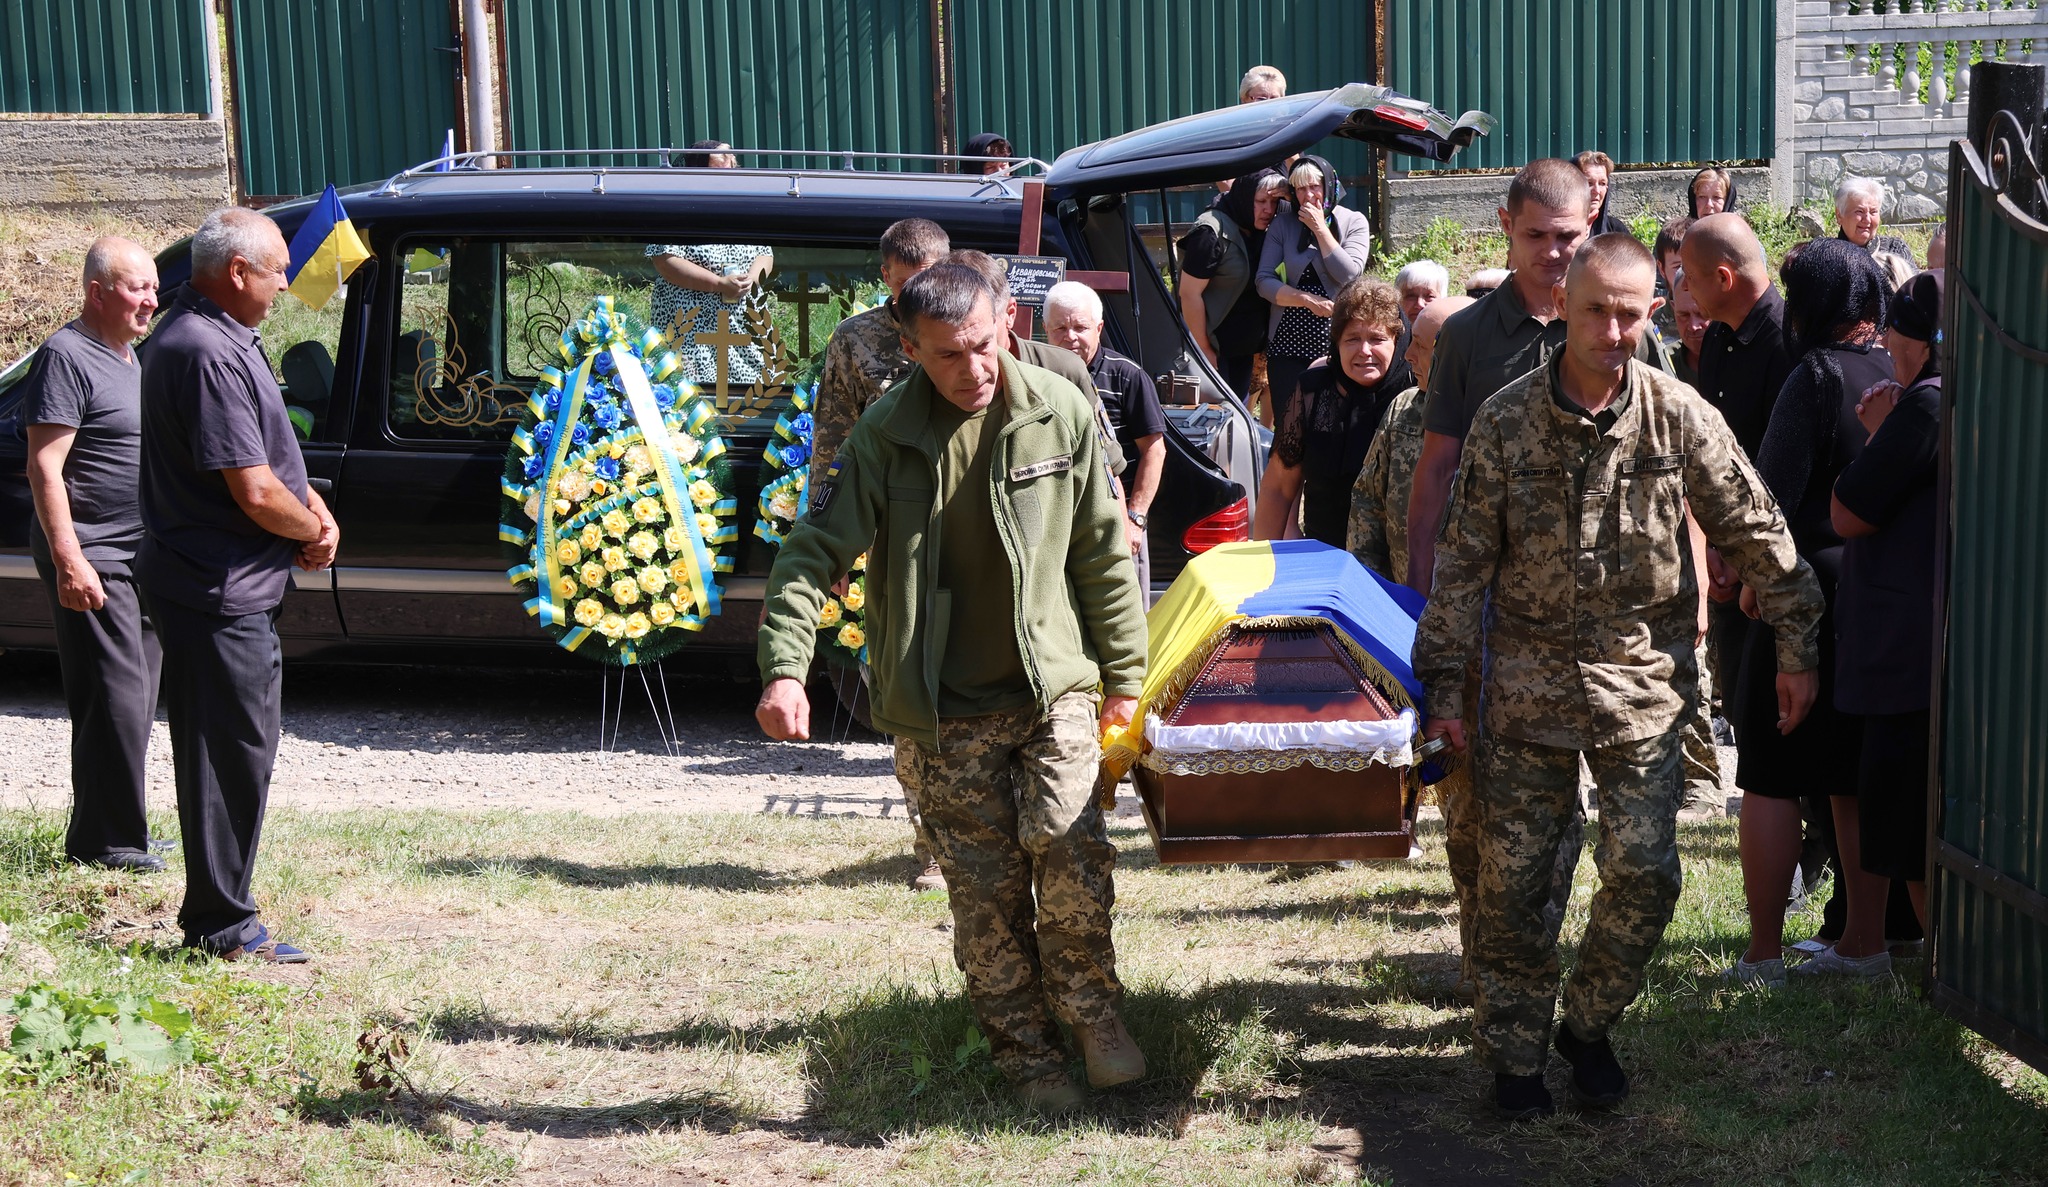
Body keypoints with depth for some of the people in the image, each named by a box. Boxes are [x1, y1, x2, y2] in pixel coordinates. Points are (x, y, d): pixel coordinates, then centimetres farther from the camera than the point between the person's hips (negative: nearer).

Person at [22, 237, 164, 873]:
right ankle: (107, 840, -3)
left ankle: (103, 831, 22)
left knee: (136, 696, 13)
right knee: (116, 695, -10)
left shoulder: (127, 356, 17)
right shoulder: (67, 355, -12)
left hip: (139, 555, 10)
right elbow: (45, 468, -18)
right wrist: (69, 561, -24)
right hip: (93, 557, -10)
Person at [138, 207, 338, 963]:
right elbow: (255, 493, -24)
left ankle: (218, 913, 26)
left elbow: (262, 455, 22)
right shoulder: (208, 353, -21)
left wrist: (312, 506, 5)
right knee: (232, 753, -3)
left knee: (239, 749, 17)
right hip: (219, 588, -11)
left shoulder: (213, 335, 13)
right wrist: (314, 530, -5)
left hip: (235, 585, 11)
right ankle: (221, 927, 6)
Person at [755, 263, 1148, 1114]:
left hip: (1053, 687, 0)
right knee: (985, 891, 4)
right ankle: (1027, 1057, 19)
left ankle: (1091, 1007, 8)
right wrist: (784, 668, -18)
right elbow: (813, 552, -4)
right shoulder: (886, 436, -4)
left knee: (1068, 851, -17)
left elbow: (1104, 553, 5)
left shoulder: (1059, 412, -2)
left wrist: (1123, 675, 8)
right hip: (946, 714, 0)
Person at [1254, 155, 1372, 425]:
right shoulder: (1283, 224, 5)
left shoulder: (1353, 222, 3)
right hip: (1288, 341, 1)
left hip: (1335, 342, -1)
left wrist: (1320, 228, -10)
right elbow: (1264, 281, -2)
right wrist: (1308, 300, -14)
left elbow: (1349, 275, -12)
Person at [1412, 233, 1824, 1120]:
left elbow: (1754, 533, 5)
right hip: (1529, 684, 0)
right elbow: (1465, 563, 0)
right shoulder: (1504, 422, -4)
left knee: (1644, 871, -5)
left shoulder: (1679, 416, -4)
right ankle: (1513, 1054, 19)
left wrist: (1797, 646, 7)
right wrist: (1444, 683, 0)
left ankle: (1588, 1028, 19)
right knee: (1511, 877, 2)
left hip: (1643, 680, 0)